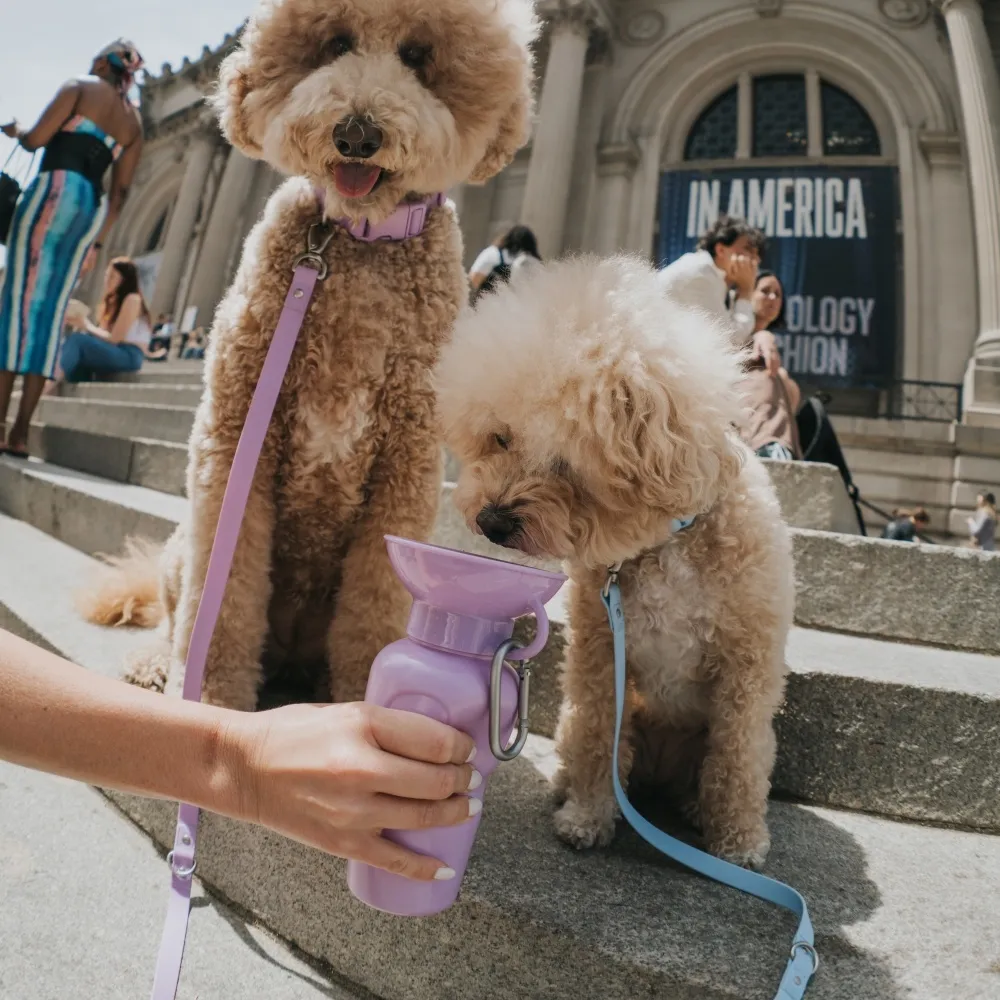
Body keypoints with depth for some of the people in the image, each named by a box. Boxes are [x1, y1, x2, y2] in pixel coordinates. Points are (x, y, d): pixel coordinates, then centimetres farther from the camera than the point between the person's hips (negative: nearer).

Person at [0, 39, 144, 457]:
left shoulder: (80, 86, 7)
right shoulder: (135, 121, 21)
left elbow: (36, 139, -2)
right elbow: (120, 190, 14)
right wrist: (98, 240, 13)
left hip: (53, 190, -5)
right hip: (90, 208, 5)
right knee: (51, 312, 1)